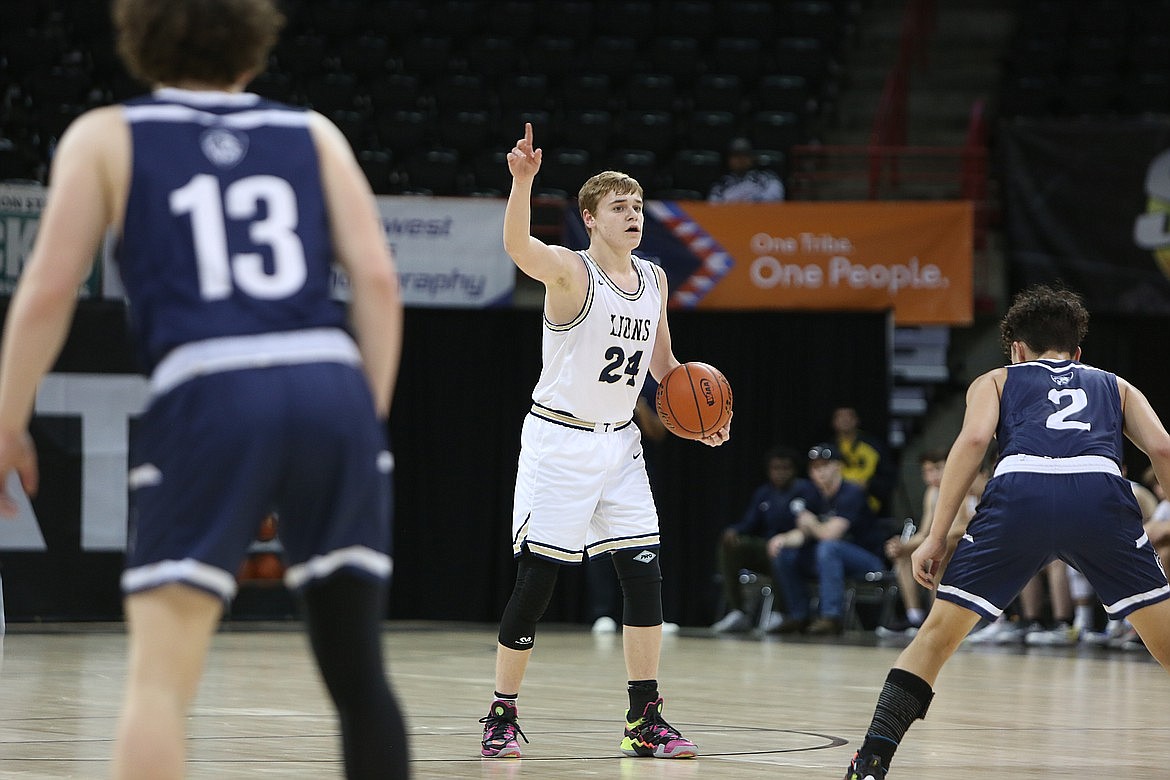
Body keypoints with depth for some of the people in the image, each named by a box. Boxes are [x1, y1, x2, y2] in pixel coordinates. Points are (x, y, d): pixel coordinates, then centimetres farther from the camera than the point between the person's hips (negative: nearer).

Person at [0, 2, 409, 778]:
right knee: (357, 670, 11)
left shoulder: (107, 137, 15)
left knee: (161, 676, -5)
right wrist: (371, 418, 13)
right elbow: (378, 278, 8)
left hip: (208, 395, -2)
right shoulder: (312, 134, 20)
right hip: (333, 385, 2)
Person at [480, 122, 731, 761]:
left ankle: (644, 719, 4)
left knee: (644, 575, -2)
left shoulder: (654, 279, 9)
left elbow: (662, 361, 23)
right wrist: (522, 181, -52)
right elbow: (519, 248, -35)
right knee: (535, 582, -4)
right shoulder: (569, 270, -12)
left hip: (618, 443, 6)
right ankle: (502, 716, 9)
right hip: (558, 439, -6)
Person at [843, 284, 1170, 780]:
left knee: (937, 635, 12)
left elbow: (974, 439, 10)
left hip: (1020, 494, 0)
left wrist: (936, 537, 7)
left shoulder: (996, 381, 31)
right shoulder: (1115, 386, 35)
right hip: (1101, 492, 0)